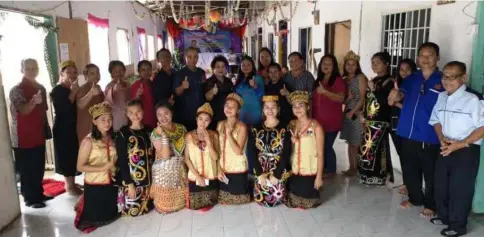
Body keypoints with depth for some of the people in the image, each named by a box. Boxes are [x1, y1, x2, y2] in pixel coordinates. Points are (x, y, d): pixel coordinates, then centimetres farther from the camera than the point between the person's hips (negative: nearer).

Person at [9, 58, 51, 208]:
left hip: (38, 135, 6)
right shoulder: (16, 90, -11)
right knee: (26, 169, 1)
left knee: (39, 168, 14)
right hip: (23, 137, -6)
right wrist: (33, 102, -45)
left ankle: (39, 194, 26)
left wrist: (46, 130, 18)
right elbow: (23, 110, -25)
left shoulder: (41, 88, 9)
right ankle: (30, 198, 10)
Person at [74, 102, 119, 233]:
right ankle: (83, 206, 39)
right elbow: (80, 166, -18)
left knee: (111, 215, 21)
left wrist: (115, 166, -3)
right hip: (94, 186, -5)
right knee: (95, 219, 10)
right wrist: (103, 168, -25)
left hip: (111, 184, 5)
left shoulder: (112, 139, -1)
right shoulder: (88, 141, -17)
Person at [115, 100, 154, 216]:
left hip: (148, 178, 4)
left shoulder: (149, 131, 3)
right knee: (133, 210, 7)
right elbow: (122, 161, -13)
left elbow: (153, 155, 8)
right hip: (131, 179, -4)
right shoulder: (123, 134, -12)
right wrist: (129, 183, -16)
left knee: (146, 208, 15)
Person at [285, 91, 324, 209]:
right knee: (293, 200, 10)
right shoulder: (292, 125, 3)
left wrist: (319, 176, -13)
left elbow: (320, 154, -12)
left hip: (310, 172, -4)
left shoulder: (316, 127, -14)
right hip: (294, 171, 4)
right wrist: (290, 142, -10)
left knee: (307, 200, 6)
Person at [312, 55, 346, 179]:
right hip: (318, 119, 6)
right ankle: (323, 168, 24)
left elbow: (341, 98, -20)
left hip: (332, 121, -6)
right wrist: (311, 116, 20)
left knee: (327, 145, -3)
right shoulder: (318, 80, 15)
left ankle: (331, 170, 13)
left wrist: (325, 91, -31)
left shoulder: (338, 80, -6)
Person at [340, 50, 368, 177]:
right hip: (347, 114, 6)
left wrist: (352, 112, -13)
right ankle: (351, 168, 17)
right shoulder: (344, 79, 12)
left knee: (357, 144, -4)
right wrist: (347, 98, -7)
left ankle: (358, 169, 5)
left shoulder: (361, 77, -6)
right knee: (350, 143, 10)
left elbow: (362, 98, -11)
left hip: (358, 114, -6)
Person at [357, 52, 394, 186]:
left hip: (380, 121, -8)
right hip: (369, 121, 8)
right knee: (367, 147, 10)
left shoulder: (389, 81, -8)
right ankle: (368, 175, 21)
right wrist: (362, 115, 10)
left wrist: (374, 90, -19)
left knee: (374, 148, -7)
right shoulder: (374, 80, 16)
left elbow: (385, 101, -19)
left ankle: (376, 177, 5)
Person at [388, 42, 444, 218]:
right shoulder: (411, 79, 9)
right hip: (408, 134, 5)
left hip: (430, 137, -4)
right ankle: (415, 198, 36)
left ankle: (430, 204, 26)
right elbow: (400, 95, -5)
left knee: (431, 173, 8)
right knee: (409, 170, 17)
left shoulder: (443, 81, -4)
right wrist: (395, 96, -30)